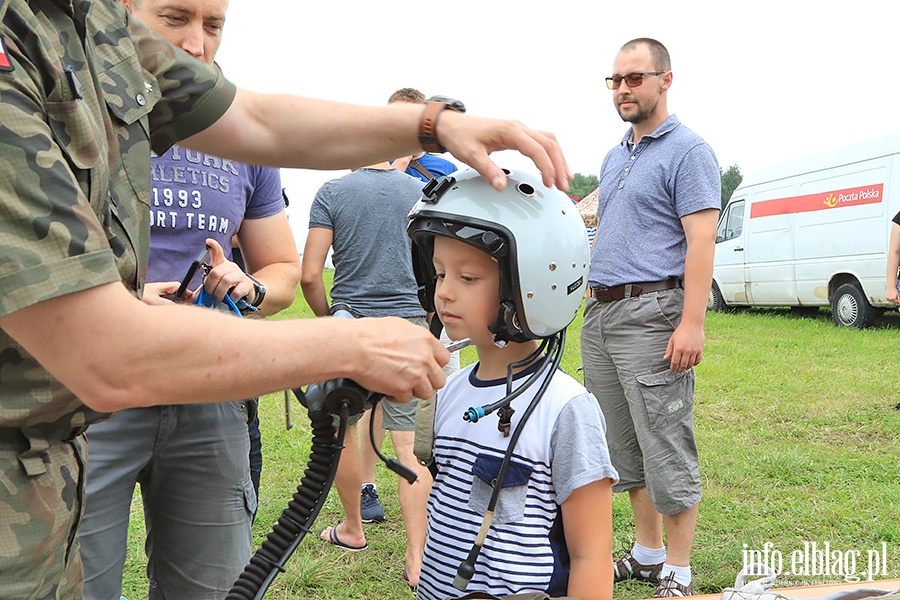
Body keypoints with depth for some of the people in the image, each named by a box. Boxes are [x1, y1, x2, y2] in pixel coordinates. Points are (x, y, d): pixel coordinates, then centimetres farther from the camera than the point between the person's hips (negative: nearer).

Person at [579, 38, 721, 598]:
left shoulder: (688, 152, -5)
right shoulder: (614, 158, 20)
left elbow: (701, 242, -14)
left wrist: (692, 323, -22)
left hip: (650, 313, -8)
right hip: (600, 312, 9)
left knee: (666, 448, -3)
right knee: (625, 445, 14)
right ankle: (646, 554, 27)